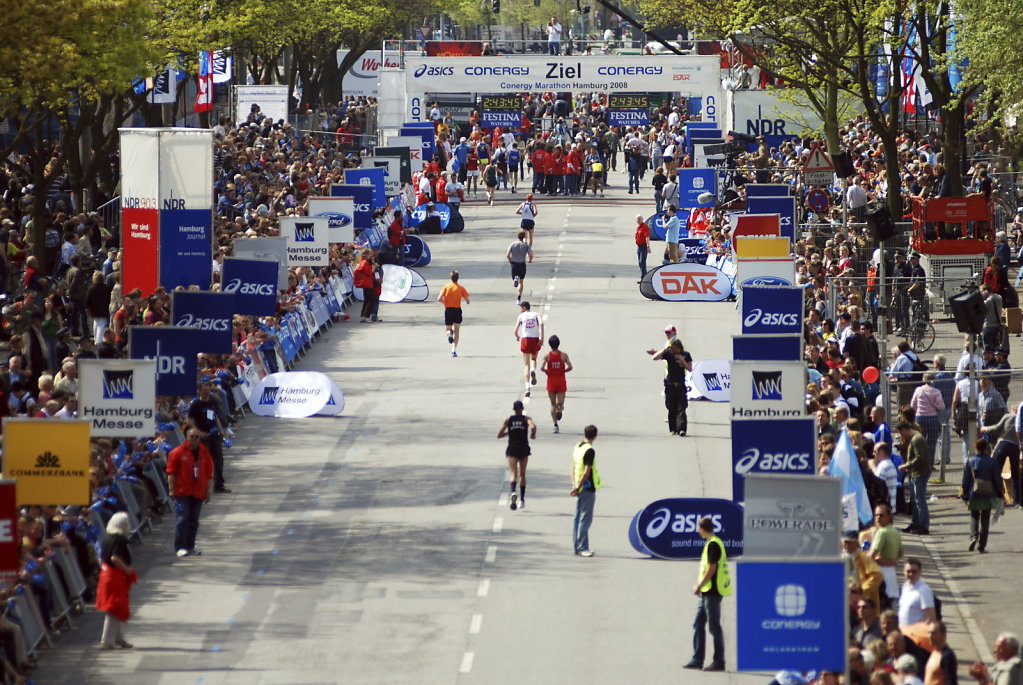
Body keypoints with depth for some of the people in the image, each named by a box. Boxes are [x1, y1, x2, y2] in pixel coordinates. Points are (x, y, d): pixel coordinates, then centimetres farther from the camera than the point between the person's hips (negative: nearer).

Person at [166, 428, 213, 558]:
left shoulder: (204, 453, 9)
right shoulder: (178, 452, -3)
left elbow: (208, 473, 14)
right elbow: (171, 472, -4)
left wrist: (207, 491, 10)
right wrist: (172, 489, -11)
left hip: (198, 492, 4)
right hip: (182, 493, -4)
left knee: (193, 520, 11)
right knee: (182, 519, -8)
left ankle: (190, 546, 20)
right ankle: (180, 547, -6)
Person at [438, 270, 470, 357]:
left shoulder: (446, 287, 0)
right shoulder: (461, 288, -1)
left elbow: (439, 299, -10)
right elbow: (467, 301, -3)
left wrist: (445, 301, 11)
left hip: (448, 310, 0)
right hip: (457, 310, 0)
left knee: (448, 329, 16)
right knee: (456, 331, 9)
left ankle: (449, 333, -23)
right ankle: (454, 350, -4)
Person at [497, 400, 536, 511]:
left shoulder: (508, 420, 3)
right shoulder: (526, 419, -1)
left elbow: (499, 435, 4)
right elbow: (533, 427, -22)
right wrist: (533, 434, -1)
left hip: (512, 450, 0)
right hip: (524, 449, 0)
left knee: (514, 473, -8)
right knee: (522, 474, 16)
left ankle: (513, 492, -38)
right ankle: (522, 500, 16)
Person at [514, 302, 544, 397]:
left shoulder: (521, 316, 8)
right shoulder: (536, 314, 10)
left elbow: (516, 330, 2)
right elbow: (541, 323, -10)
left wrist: (518, 337, 24)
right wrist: (542, 338, -12)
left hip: (525, 340, -1)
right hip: (536, 339, 1)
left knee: (526, 365, 4)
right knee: (533, 359, 26)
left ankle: (527, 388, -8)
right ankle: (533, 372, -8)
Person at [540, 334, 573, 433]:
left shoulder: (547, 356, -7)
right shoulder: (563, 355, -6)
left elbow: (541, 368, -18)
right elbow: (570, 367, -14)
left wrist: (546, 371, 4)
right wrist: (564, 371, 6)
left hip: (551, 381, 0)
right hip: (561, 381, 0)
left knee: (553, 404, 10)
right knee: (561, 402, 8)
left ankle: (555, 425, -2)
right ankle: (560, 408, -28)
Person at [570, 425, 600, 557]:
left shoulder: (577, 447, 9)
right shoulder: (590, 451, -16)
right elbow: (587, 472, -18)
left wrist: (575, 485, 12)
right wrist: (577, 488, -12)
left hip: (579, 489, 8)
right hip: (588, 489, -8)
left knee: (578, 518, 12)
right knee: (585, 518, -6)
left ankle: (577, 546, 17)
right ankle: (582, 548, -6)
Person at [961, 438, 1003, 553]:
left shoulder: (970, 462, -5)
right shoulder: (992, 462, -8)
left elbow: (965, 481, -1)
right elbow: (997, 480, -3)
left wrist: (965, 496, 9)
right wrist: (1000, 493, 12)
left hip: (974, 496, 0)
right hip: (988, 496, 0)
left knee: (974, 517, 18)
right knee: (985, 520, 8)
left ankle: (973, 537, -7)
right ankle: (981, 546, 8)